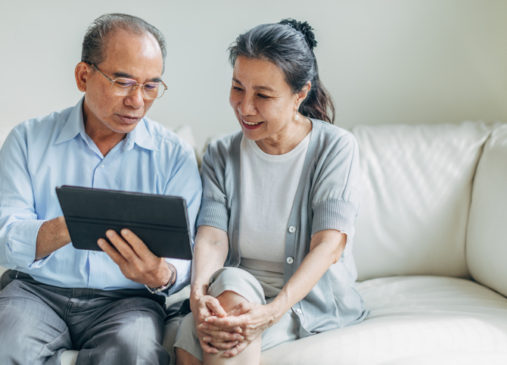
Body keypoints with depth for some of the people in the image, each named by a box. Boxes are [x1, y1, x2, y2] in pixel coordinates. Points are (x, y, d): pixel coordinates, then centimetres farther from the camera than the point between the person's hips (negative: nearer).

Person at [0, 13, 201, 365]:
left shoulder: (175, 156, 4)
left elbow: (182, 259, -2)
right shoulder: (29, 139, 6)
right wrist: (65, 229, -26)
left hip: (126, 298, 1)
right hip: (36, 290, 0)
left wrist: (161, 276, -27)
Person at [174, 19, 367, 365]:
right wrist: (199, 293, -31)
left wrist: (273, 311, -32)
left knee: (232, 285, -33)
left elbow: (329, 244, -16)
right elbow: (211, 237, -7)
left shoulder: (336, 148, -5)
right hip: (232, 293, 2)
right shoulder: (221, 155, 7)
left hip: (311, 297, -2)